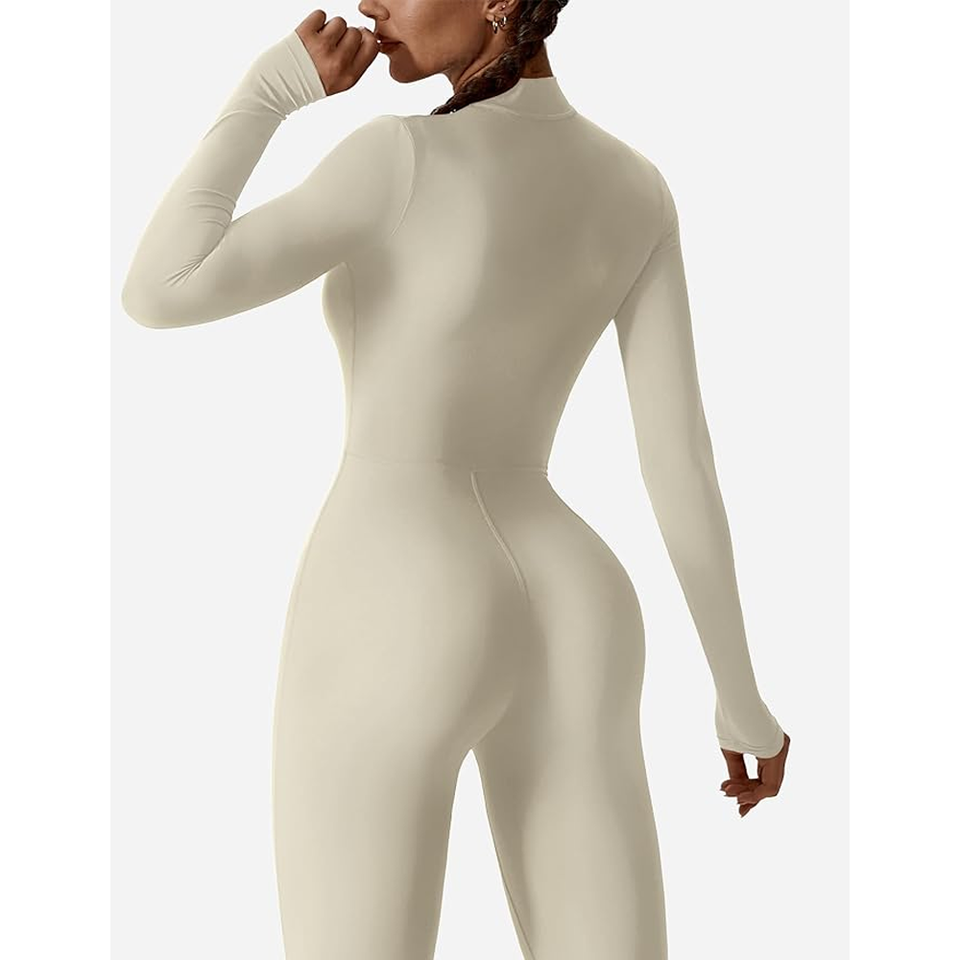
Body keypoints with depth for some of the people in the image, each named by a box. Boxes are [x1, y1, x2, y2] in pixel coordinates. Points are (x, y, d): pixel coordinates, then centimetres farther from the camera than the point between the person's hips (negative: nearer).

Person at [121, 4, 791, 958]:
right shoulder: (638, 188, 9)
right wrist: (739, 693, 13)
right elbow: (681, 455, 7)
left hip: (400, 624, -6)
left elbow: (158, 295, -17)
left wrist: (264, 92, -5)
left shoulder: (405, 157, -10)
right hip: (571, 620, 7)